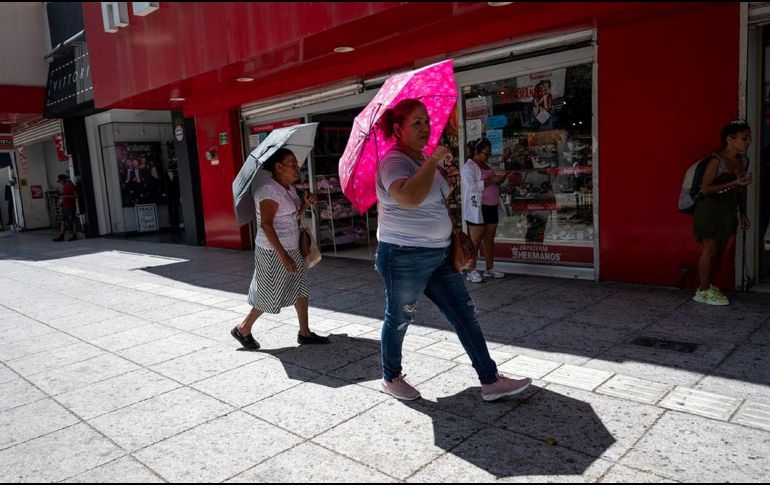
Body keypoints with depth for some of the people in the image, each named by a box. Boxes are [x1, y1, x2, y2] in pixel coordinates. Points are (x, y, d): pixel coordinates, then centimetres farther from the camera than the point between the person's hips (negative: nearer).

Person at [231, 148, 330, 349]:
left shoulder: (289, 188, 9)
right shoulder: (269, 189, -19)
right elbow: (266, 225, -25)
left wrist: (305, 204, -1)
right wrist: (284, 257, -28)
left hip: (290, 249, 9)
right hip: (273, 252, -9)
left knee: (301, 287, 11)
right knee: (270, 295, 4)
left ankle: (304, 333, 21)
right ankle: (243, 329, 23)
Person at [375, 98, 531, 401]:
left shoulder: (422, 159, 12)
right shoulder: (394, 161, -18)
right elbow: (409, 197, -40)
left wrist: (453, 235, 16)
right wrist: (434, 160, -29)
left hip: (439, 254, 9)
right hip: (405, 257, -9)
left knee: (465, 315, 7)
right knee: (398, 320, 10)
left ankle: (490, 382, 15)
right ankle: (390, 378, 32)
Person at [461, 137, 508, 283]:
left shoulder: (486, 166, 18)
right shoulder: (468, 167, -8)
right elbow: (472, 186, -21)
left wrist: (499, 180, 7)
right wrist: (491, 180, -20)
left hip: (492, 207, 8)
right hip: (477, 209, -8)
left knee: (489, 239, 11)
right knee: (476, 241, -4)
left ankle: (490, 268, 19)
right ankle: (472, 271, 1)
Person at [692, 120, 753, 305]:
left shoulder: (742, 160, 6)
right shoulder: (716, 161, -17)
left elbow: (741, 189, 14)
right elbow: (706, 189, -18)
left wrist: (743, 214, 14)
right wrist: (733, 183, -24)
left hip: (727, 212, 7)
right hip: (710, 210, -7)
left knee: (720, 250, 10)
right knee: (710, 249, -3)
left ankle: (707, 285, 23)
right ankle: (703, 292, 7)